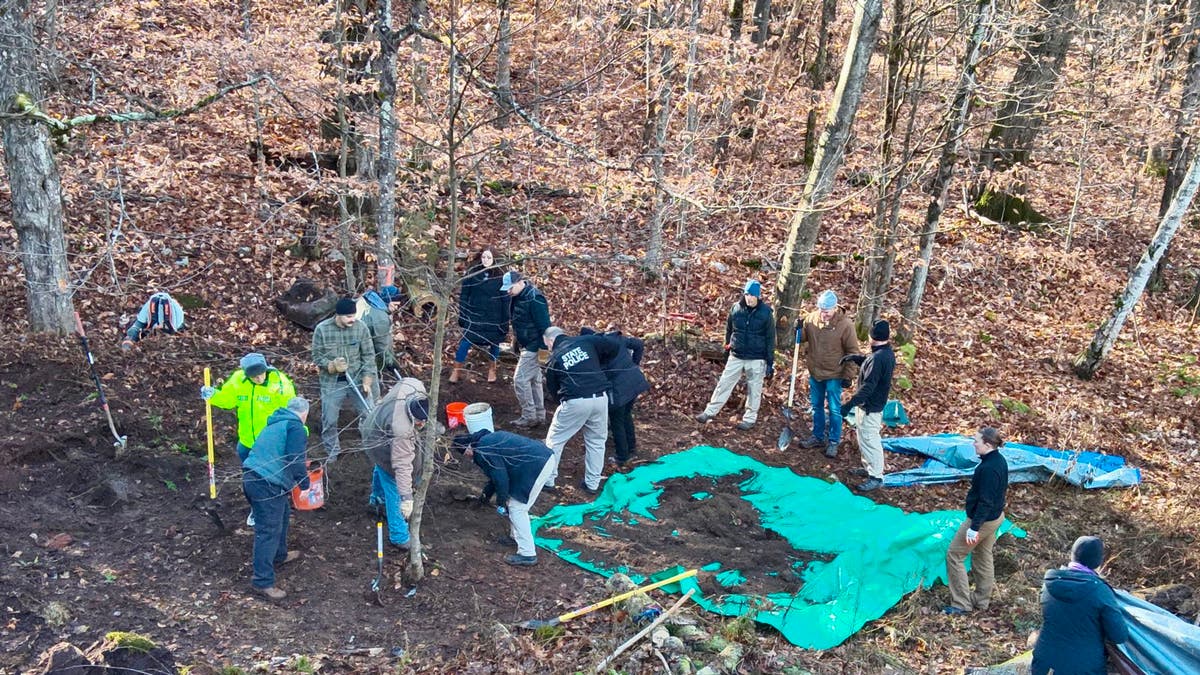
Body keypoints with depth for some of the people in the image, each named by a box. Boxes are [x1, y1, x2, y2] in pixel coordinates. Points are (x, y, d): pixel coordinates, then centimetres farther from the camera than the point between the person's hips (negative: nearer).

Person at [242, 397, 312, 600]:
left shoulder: (275, 424, 22)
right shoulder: (295, 427, -6)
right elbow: (296, 460, -14)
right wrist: (305, 484, -1)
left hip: (250, 477, 10)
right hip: (268, 484, -10)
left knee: (282, 514, 28)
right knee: (269, 531, -5)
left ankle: (279, 555, 44)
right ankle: (263, 581, -1)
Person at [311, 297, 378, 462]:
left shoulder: (361, 327, -10)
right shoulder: (322, 329, -13)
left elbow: (368, 355, -4)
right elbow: (317, 357, -6)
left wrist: (367, 381, -11)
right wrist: (332, 366, -26)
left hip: (357, 379, 1)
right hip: (332, 383, -1)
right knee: (329, 421, 8)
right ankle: (332, 453, 29)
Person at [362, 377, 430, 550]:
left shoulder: (416, 387, -31)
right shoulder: (402, 431, -49)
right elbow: (402, 465, -46)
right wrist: (407, 497, -43)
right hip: (382, 447, -9)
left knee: (382, 470, 36)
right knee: (394, 490, -1)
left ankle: (377, 497, 65)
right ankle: (399, 537, 11)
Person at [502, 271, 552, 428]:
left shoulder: (534, 299, -23)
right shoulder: (518, 297, 6)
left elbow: (544, 326, -24)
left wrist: (544, 348, -23)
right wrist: (515, 342, 23)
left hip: (534, 347, -10)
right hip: (527, 345, 10)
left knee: (520, 379, -8)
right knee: (534, 380, 15)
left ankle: (529, 417, 1)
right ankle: (539, 415, 24)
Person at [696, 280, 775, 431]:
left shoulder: (766, 313, -10)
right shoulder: (736, 308, -3)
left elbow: (770, 339, -6)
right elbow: (729, 330, 11)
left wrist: (770, 362, -6)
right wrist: (727, 349, 17)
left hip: (756, 359, -3)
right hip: (736, 357, 3)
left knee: (754, 389, 9)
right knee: (724, 384, 6)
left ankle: (750, 418, 23)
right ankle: (710, 412, 16)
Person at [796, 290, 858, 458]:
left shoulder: (845, 325, -17)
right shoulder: (811, 318, -8)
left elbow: (852, 352, -11)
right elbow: (802, 339, 6)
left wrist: (848, 375, -10)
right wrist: (798, 330, -17)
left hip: (834, 375, -4)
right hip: (815, 372, 4)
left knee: (834, 409, 4)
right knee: (816, 406, 17)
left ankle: (833, 442, 17)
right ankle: (818, 437, 32)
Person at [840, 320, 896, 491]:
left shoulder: (878, 358, -27)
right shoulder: (887, 353, 4)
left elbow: (868, 387, -30)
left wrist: (850, 404, -32)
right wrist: (856, 357, 8)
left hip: (870, 407, -10)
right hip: (873, 404, 10)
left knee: (870, 441, 0)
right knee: (864, 438, 23)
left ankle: (876, 477, 9)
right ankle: (868, 468, 36)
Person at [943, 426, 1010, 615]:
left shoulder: (988, 469, -29)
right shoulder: (1000, 461, 1)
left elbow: (985, 502, -28)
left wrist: (974, 528, -24)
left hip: (983, 520, -10)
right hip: (995, 516, 10)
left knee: (954, 555, 2)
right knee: (983, 557, 22)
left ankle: (961, 604, 8)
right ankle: (981, 600, 35)